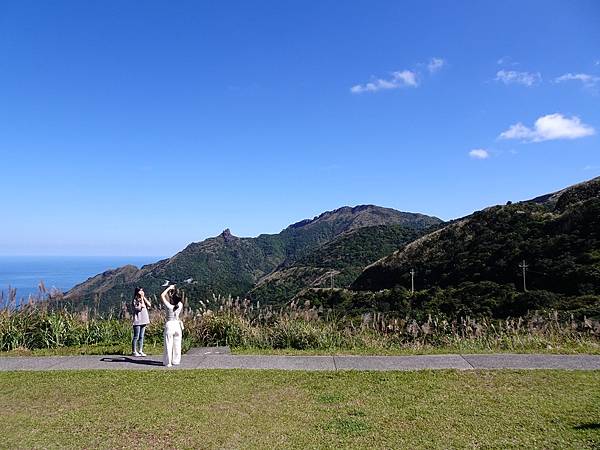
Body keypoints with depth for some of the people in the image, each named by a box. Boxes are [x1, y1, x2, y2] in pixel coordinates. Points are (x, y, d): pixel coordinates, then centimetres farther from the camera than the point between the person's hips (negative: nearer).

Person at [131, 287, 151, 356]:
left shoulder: (144, 299, 14)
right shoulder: (135, 300, -7)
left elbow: (149, 305, -1)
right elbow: (141, 307, -19)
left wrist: (144, 297, -2)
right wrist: (141, 298, -11)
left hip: (144, 321, 6)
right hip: (137, 321, -6)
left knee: (141, 337, 9)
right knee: (136, 337, -2)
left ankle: (140, 351, 13)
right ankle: (134, 351, 5)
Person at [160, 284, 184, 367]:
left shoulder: (169, 306, -16)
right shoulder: (180, 305, -6)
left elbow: (162, 295, -10)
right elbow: (180, 298, 15)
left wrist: (169, 288, -6)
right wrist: (174, 290, 6)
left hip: (169, 325, -4)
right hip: (178, 325, 4)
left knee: (168, 345, 2)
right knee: (177, 345, 12)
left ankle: (168, 362, 5)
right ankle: (176, 361, 20)